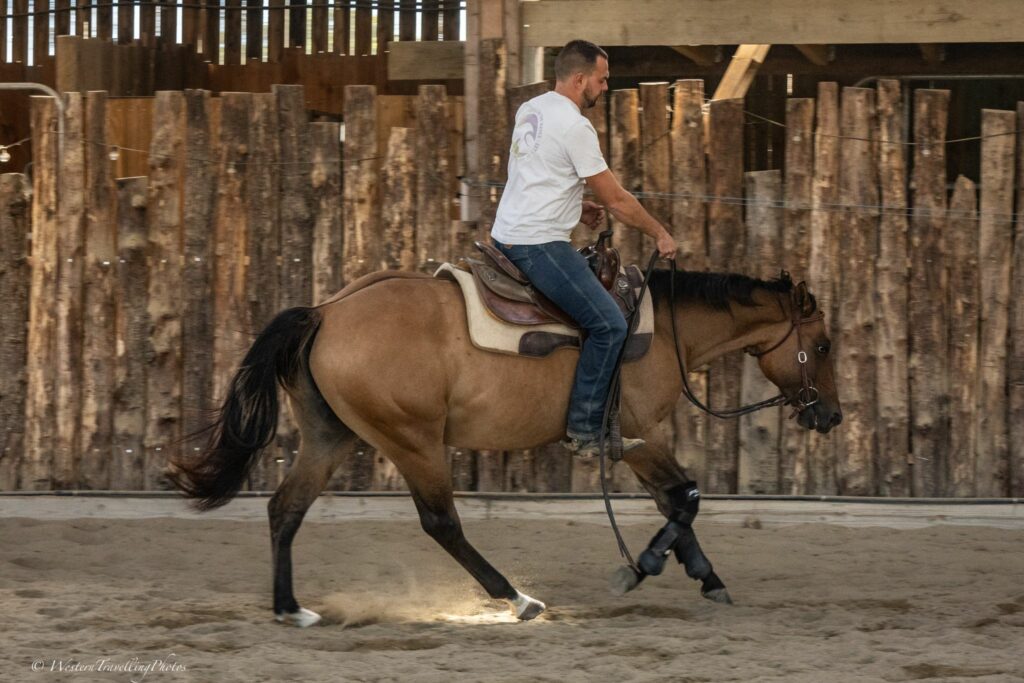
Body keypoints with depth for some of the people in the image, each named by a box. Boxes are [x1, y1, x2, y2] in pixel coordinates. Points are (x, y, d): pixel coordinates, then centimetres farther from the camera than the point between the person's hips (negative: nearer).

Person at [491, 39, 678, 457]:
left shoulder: (529, 111, 13)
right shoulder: (574, 126, -16)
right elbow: (616, 200, -11)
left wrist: (576, 208, 19)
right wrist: (660, 234, 2)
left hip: (506, 236, 10)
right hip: (539, 246, -10)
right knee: (608, 324, -12)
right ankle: (584, 432, -11)